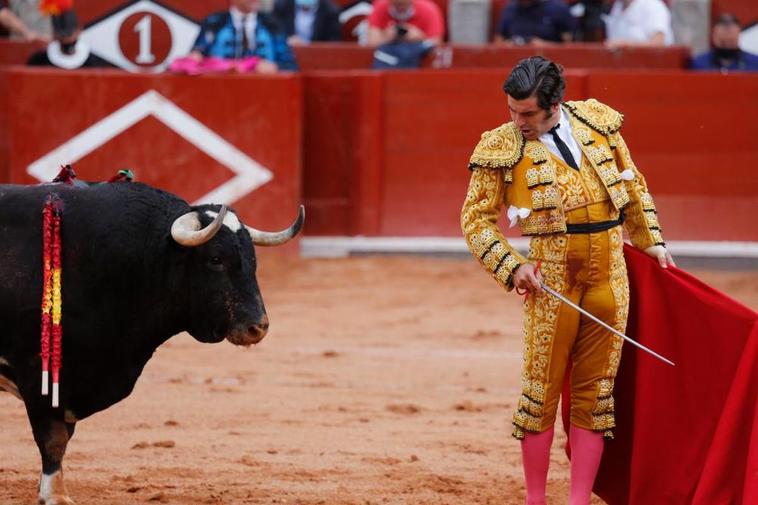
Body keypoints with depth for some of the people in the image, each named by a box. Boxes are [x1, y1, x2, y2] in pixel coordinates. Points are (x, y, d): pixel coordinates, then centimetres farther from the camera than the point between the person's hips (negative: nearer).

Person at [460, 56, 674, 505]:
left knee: (595, 392, 4)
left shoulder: (598, 123, 5)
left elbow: (633, 185, 19)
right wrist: (511, 266, -10)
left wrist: (651, 241, 19)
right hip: (550, 276, -3)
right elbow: (477, 219, 2)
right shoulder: (502, 148, -4)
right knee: (542, 387, -1)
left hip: (609, 274, 3)